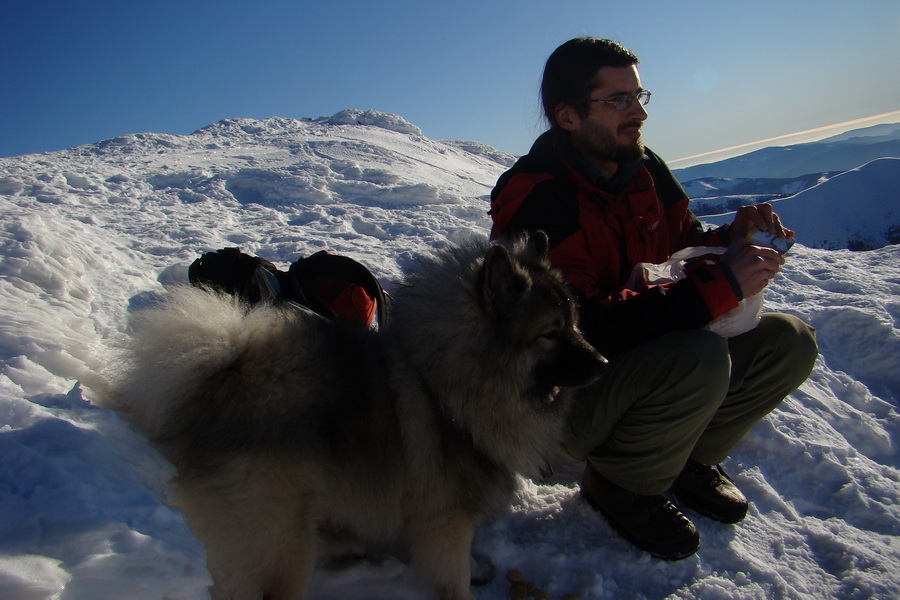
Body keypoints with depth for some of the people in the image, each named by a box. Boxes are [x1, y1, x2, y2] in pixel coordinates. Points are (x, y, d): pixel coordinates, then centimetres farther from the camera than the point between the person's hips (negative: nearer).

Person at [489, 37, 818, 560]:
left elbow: (683, 247, 14)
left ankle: (690, 458, 14)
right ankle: (618, 485, -4)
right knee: (699, 357, -33)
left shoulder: (645, 170, 2)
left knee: (788, 342, -5)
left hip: (646, 357, 8)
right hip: (562, 397, -7)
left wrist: (730, 238, -9)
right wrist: (719, 286, -32)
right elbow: (586, 328, -32)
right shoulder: (533, 203, -23)